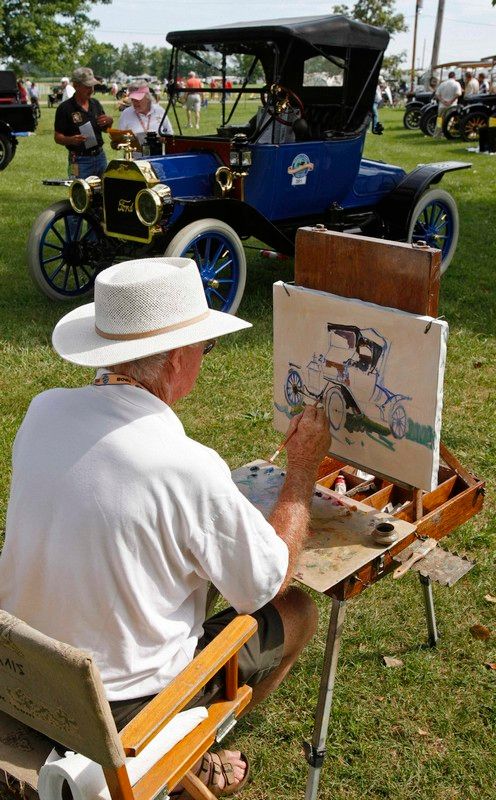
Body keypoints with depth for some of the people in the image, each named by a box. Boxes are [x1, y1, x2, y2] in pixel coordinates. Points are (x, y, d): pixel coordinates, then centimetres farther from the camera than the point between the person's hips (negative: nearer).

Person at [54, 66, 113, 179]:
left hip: (100, 156, 6)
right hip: (80, 160, -6)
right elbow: (57, 137, -8)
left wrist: (109, 121, -2)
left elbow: (105, 129, 21)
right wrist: (71, 140, -28)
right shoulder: (65, 108, -8)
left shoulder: (95, 104, 10)